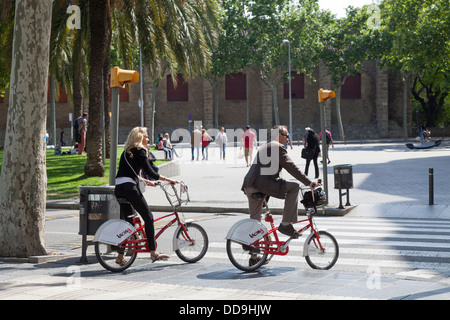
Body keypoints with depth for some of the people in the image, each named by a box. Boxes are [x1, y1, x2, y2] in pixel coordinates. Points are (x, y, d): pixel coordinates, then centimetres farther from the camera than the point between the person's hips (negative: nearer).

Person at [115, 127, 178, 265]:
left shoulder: (127, 151, 23)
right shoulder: (139, 150, -3)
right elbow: (149, 172, -9)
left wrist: (146, 181, 35)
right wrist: (167, 179, -4)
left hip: (119, 188, 9)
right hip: (129, 188, -9)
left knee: (127, 221, 12)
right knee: (148, 217, -3)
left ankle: (120, 256, 11)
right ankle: (153, 252, -5)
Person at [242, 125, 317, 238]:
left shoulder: (264, 147, 29)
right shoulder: (278, 147, -1)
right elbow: (291, 167, -7)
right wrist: (309, 182, -4)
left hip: (248, 185, 9)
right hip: (263, 183, -9)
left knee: (255, 218, 21)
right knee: (294, 187, -1)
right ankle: (285, 225, -5)